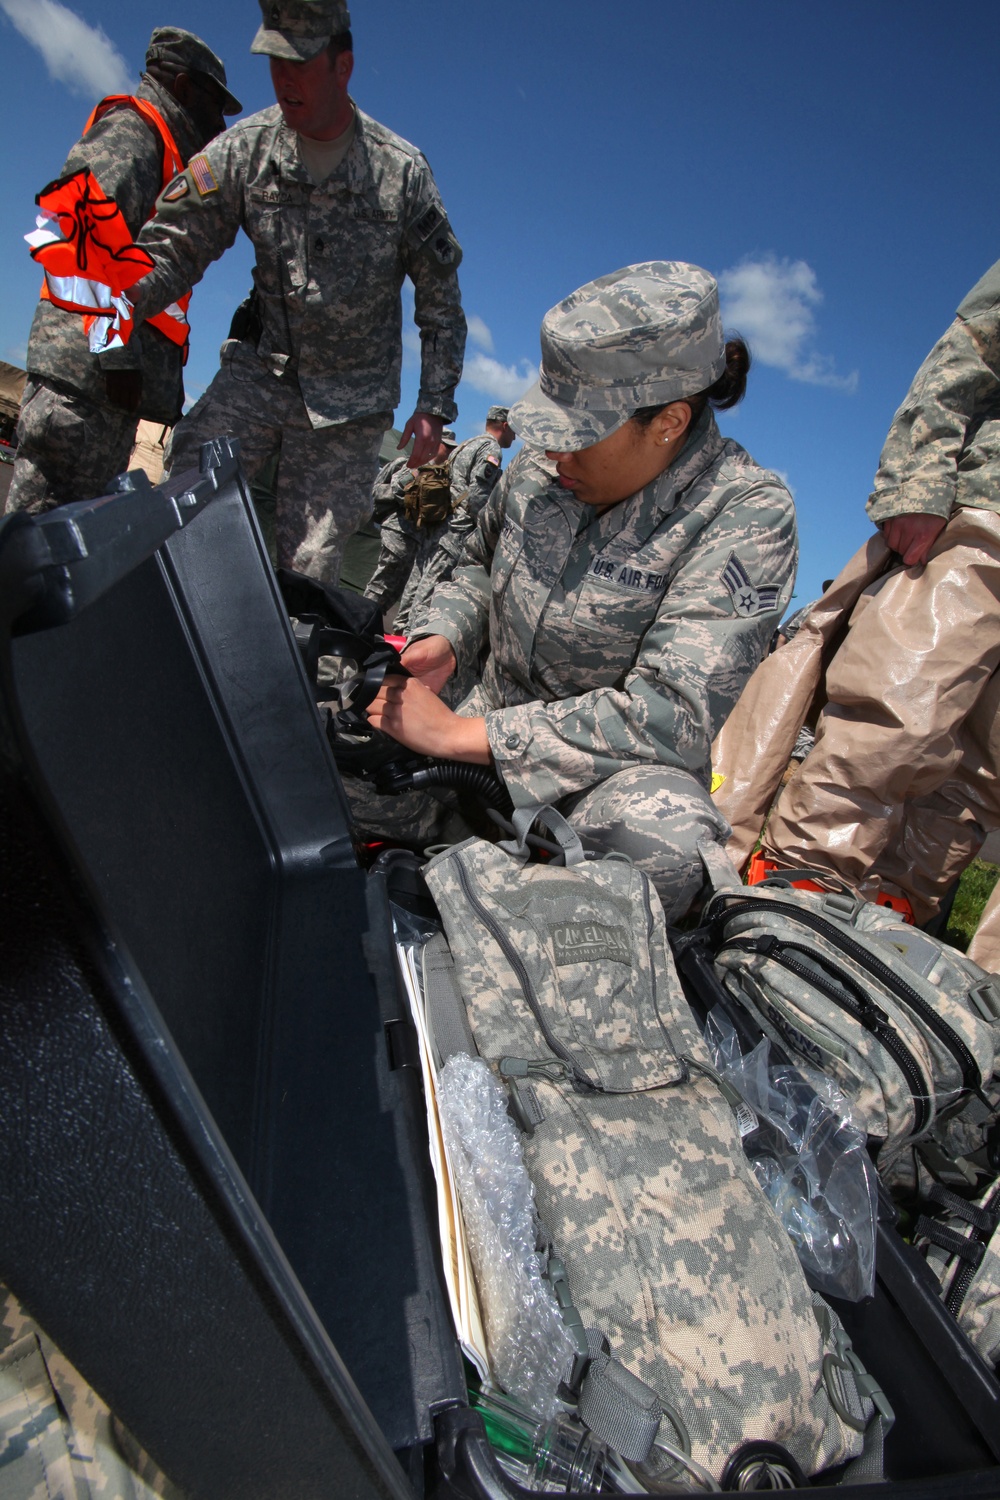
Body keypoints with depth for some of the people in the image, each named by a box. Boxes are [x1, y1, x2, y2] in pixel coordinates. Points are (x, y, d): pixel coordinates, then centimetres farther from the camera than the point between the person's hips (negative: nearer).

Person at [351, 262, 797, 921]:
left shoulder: (747, 515, -18)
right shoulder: (547, 460, -3)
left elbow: (672, 714, -26)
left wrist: (457, 733, -27)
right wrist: (444, 641, -8)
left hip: (613, 761, -3)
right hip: (489, 705, 4)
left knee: (663, 847, -38)